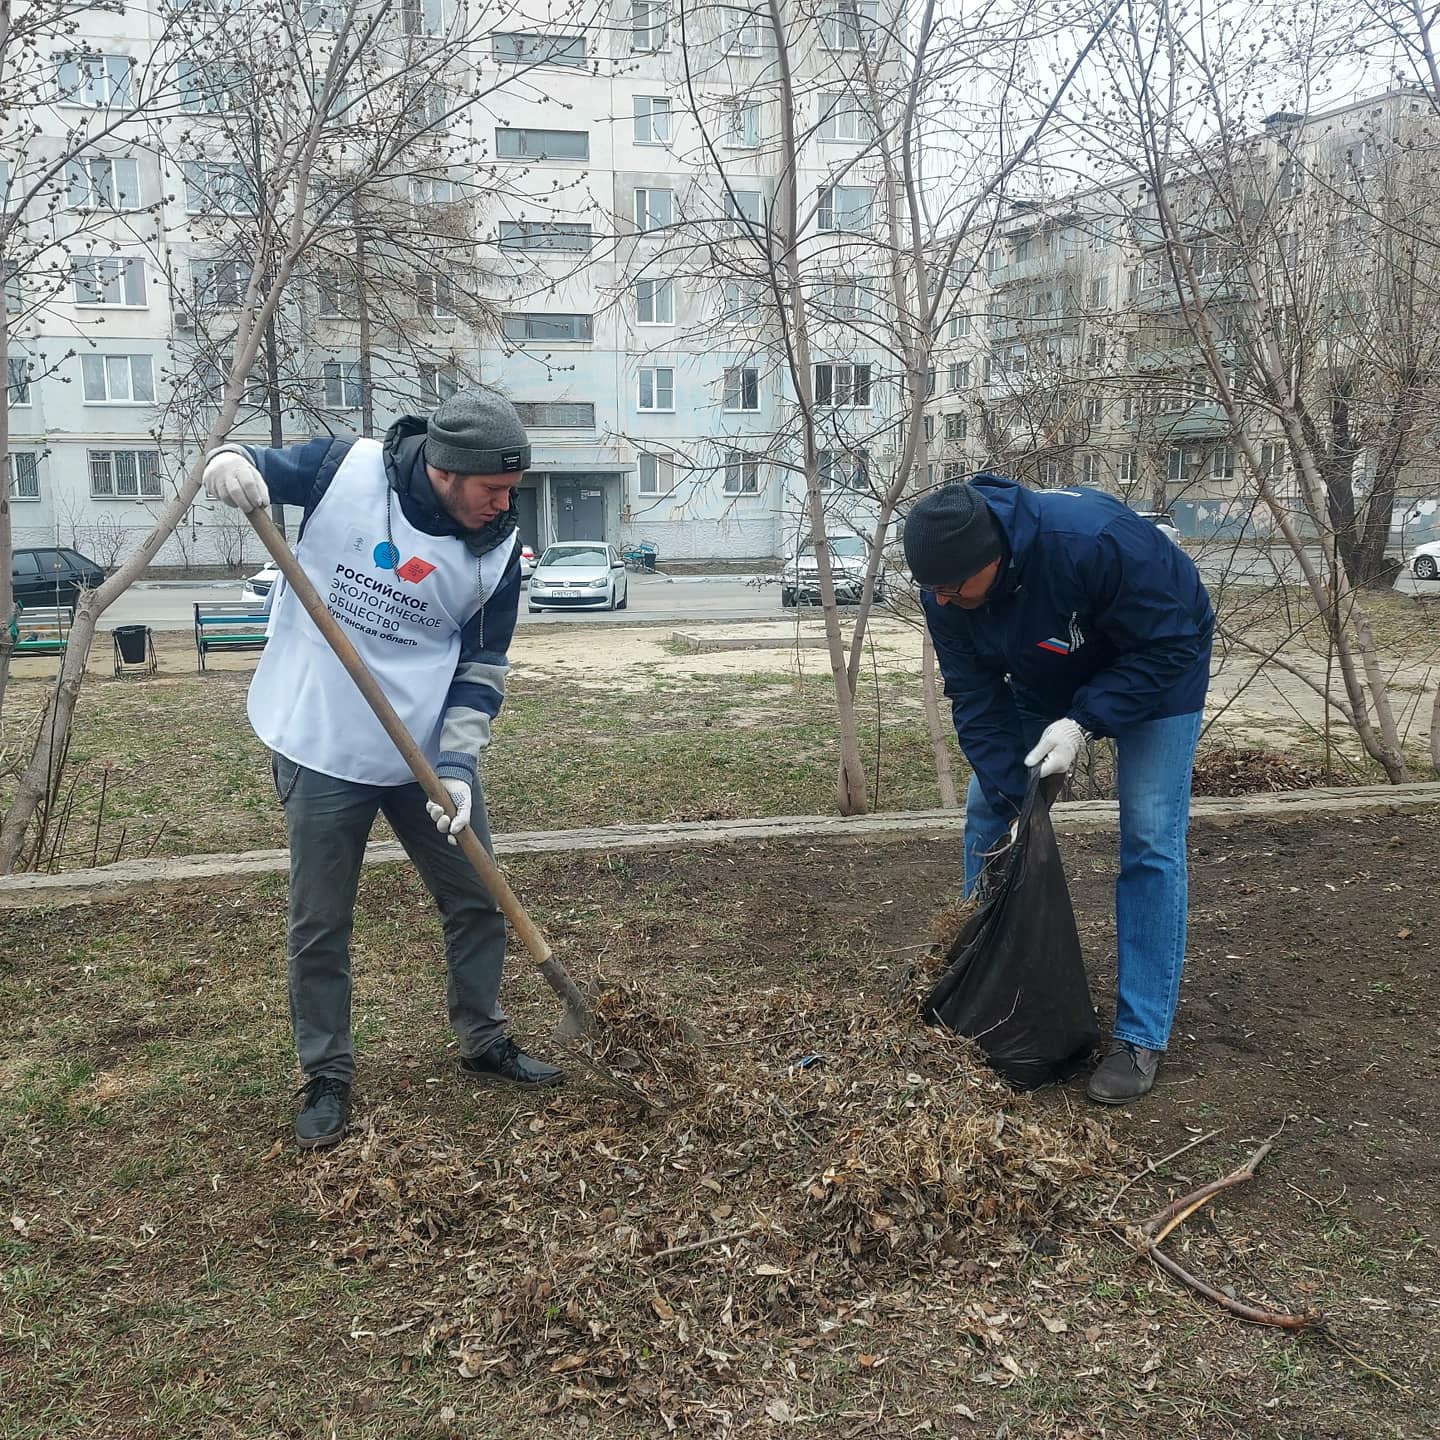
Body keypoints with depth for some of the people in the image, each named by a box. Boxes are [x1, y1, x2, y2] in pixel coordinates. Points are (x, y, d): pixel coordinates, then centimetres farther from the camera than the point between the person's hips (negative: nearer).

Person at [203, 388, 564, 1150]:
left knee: (478, 900, 11)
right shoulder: (346, 469, -14)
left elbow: (483, 667, -4)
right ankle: (326, 1074, 27)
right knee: (320, 924, 7)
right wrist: (230, 461, -24)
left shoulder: (497, 549, -8)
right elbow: (260, 471, 1)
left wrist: (456, 764, -15)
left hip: (430, 751, 3)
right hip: (322, 748, -2)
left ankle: (484, 1043, 34)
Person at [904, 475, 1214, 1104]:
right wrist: (1012, 796, -25)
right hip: (1044, 678, 5)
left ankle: (1141, 1035, -4)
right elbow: (974, 696, -18)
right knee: (986, 807, 2)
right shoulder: (944, 586, -24)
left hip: (1156, 665, -5)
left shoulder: (1095, 540, -42)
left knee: (1150, 837, -13)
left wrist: (1082, 723, -37)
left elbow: (1169, 646, -31)